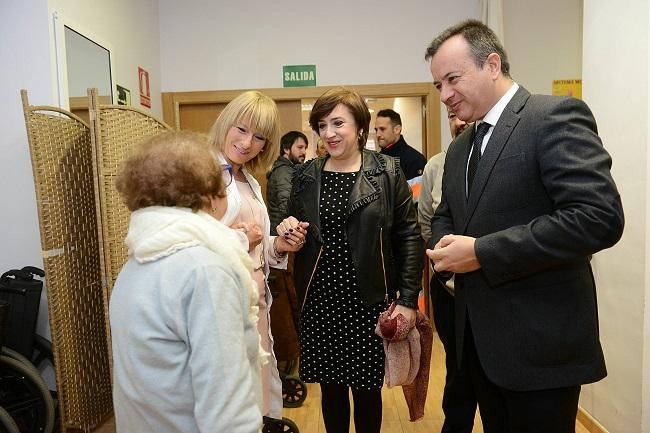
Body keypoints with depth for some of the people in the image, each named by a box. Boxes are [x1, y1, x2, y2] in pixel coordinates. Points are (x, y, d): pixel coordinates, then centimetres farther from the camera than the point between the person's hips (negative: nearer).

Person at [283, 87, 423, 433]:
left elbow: (409, 236, -4)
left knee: (367, 389, 11)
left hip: (368, 301, -2)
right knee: (330, 388, 14)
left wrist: (408, 300, -8)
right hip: (319, 301, 3)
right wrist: (287, 230, -10)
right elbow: (295, 232, 14)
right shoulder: (305, 176, 5)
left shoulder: (388, 172, -4)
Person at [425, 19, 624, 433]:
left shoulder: (556, 115, -13)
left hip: (540, 342, -7)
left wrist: (480, 252, -22)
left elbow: (599, 217, -24)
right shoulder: (460, 148, 12)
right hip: (480, 338, 8)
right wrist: (445, 247, -4)